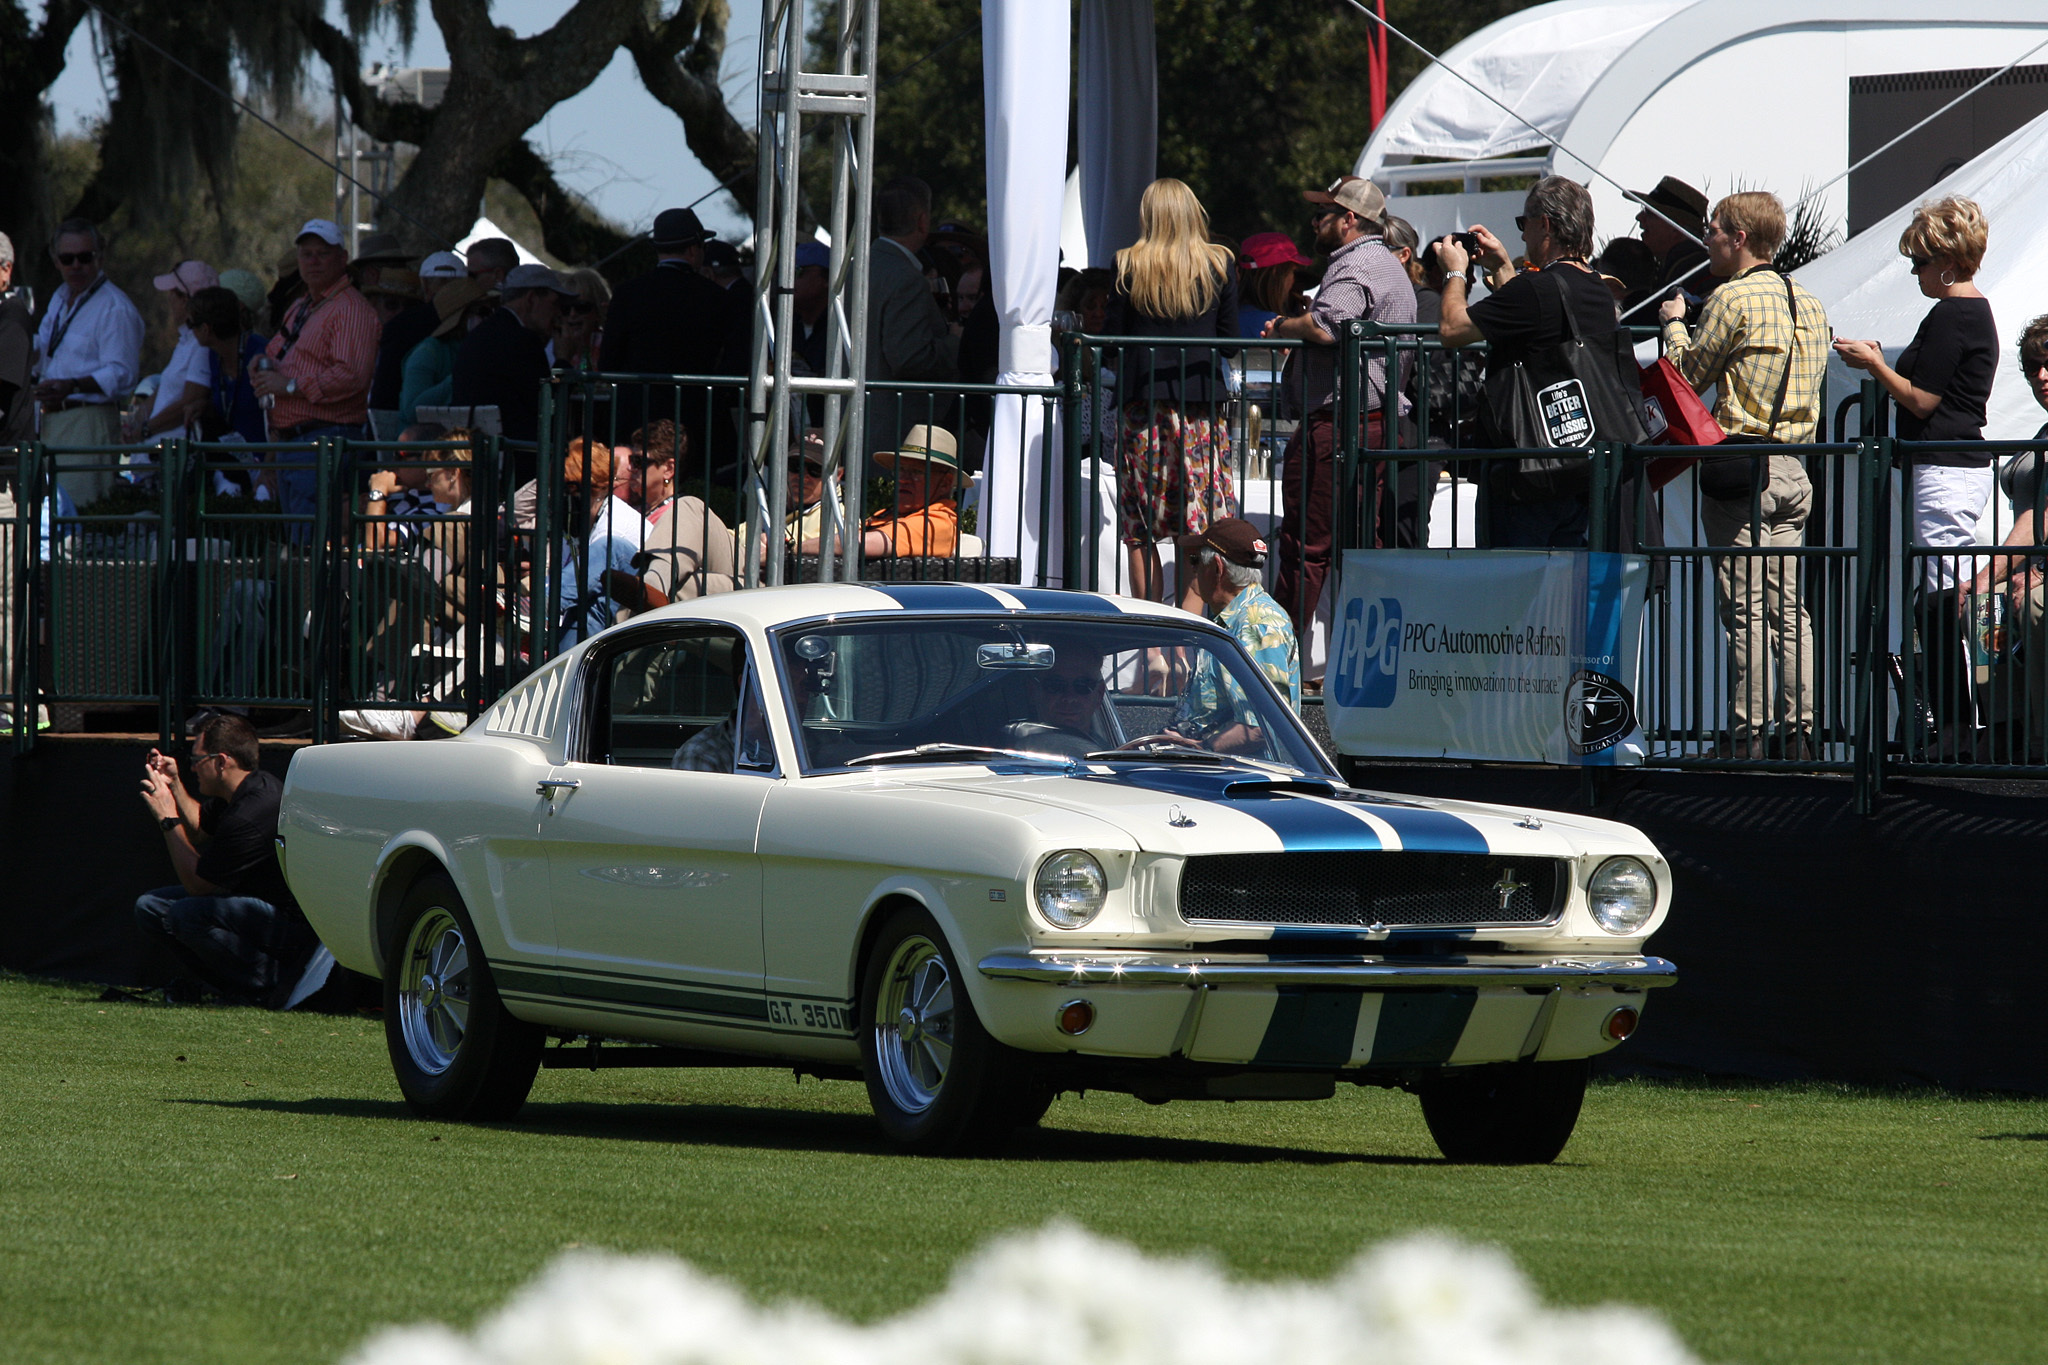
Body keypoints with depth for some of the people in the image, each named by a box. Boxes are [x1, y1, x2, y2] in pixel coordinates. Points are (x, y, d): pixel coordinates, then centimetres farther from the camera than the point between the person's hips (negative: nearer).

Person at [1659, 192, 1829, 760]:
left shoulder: (1734, 299, -11)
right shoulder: (1809, 304, 13)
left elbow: (1688, 372, -4)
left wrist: (1673, 323, 15)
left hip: (1740, 465, -7)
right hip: (1794, 467, 7)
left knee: (1745, 608, -6)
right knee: (1789, 607, 9)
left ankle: (1748, 735, -7)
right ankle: (1800, 731, 6)